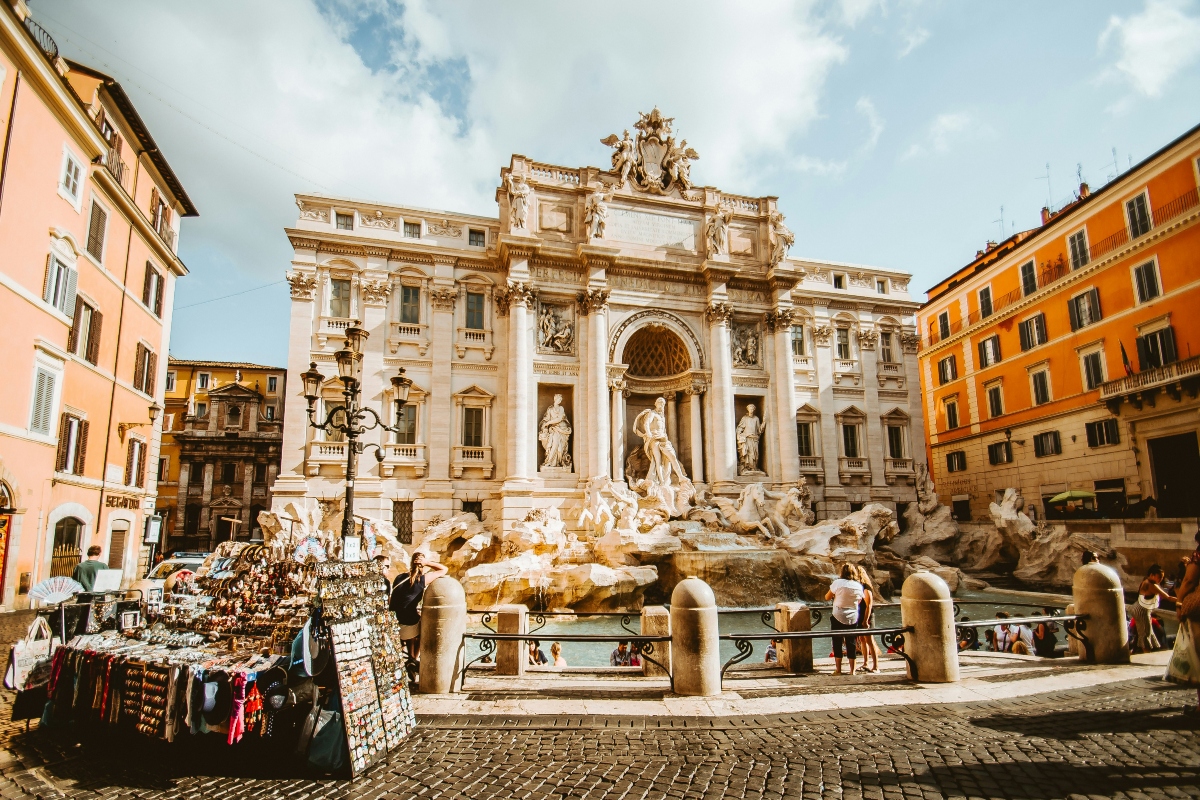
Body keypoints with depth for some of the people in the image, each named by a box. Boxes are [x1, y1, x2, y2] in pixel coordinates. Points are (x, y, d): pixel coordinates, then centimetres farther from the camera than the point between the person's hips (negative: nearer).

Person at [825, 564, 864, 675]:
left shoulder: (837, 583, -10)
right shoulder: (859, 586, 0)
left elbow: (827, 597, -2)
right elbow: (859, 601, 10)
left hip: (838, 617, -3)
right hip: (853, 619, 3)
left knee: (837, 643, 7)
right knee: (851, 644, 10)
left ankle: (838, 669, 9)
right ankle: (852, 671, 12)